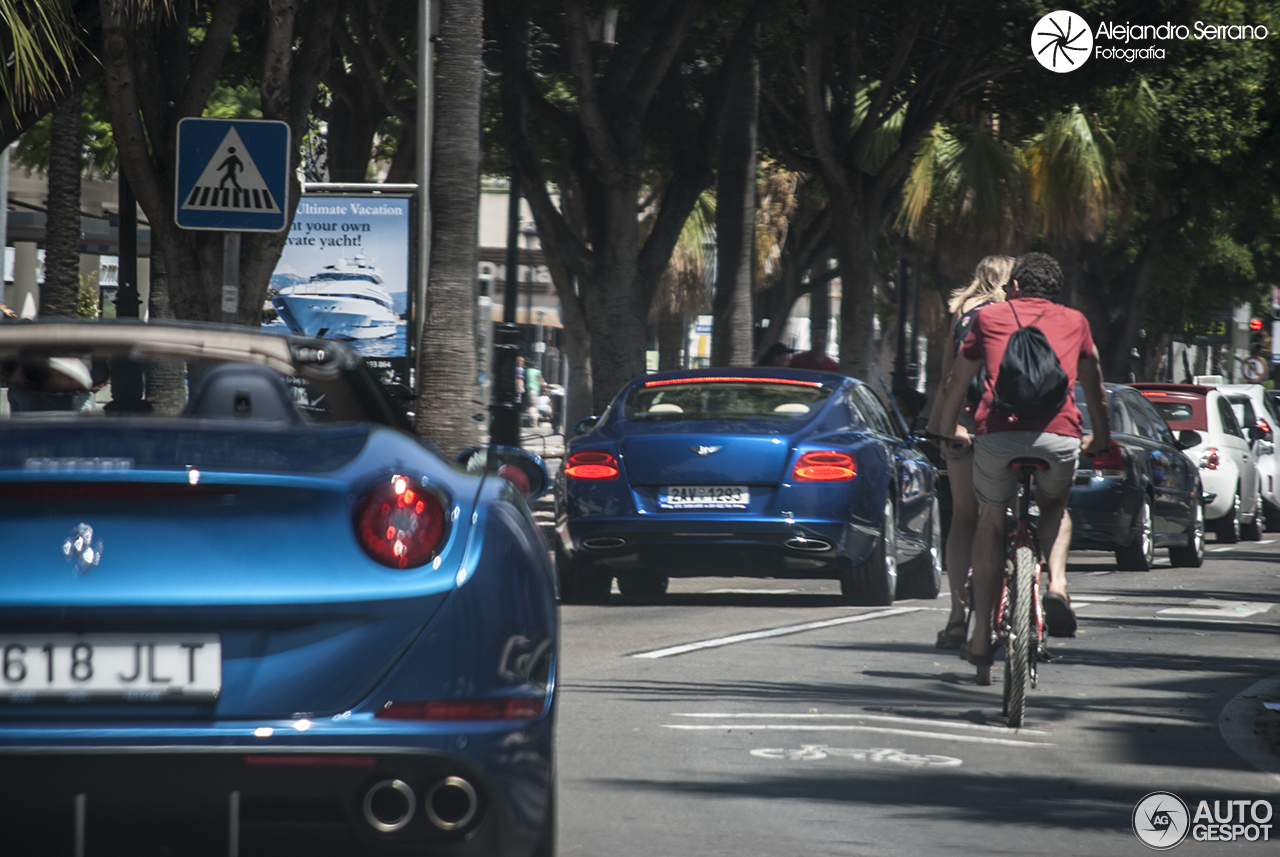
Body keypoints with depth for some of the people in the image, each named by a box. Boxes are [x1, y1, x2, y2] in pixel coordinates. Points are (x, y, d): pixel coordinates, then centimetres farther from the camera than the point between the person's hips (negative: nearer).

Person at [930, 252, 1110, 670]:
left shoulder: (990, 317, 21)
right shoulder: (1074, 321, 23)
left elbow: (956, 384, 31)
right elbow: (1095, 389, 37)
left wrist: (948, 430, 49)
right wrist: (1101, 439, 53)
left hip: (998, 432, -1)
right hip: (1059, 435, 1)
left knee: (991, 521, 22)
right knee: (1055, 507, 30)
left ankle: (981, 635, 16)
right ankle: (1057, 583, 1)